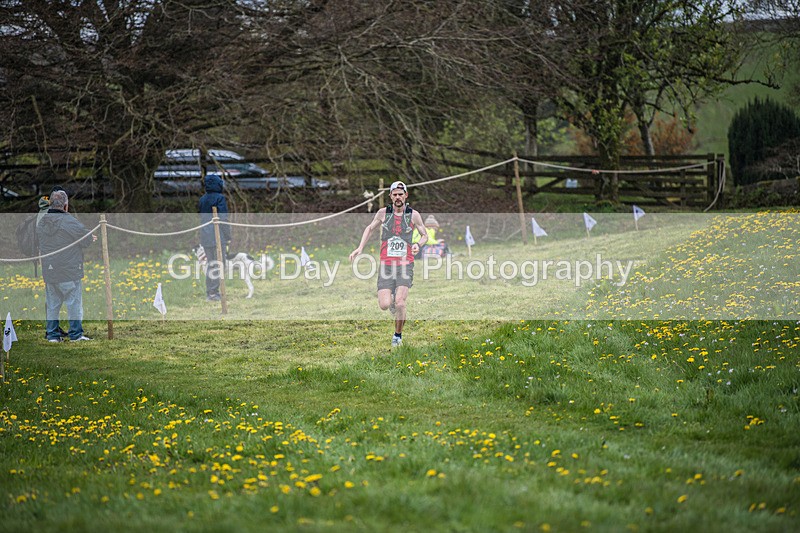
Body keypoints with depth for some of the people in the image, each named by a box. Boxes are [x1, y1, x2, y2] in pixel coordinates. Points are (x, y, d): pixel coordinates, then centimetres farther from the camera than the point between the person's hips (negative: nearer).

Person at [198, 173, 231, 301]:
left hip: (205, 236, 7)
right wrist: (228, 237, -6)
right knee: (218, 265, -3)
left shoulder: (202, 199, 10)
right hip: (218, 237, -7)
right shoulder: (220, 198, -10)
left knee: (210, 264, 14)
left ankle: (209, 292, 14)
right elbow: (223, 219, -13)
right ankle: (213, 292, -6)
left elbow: (201, 218, 13)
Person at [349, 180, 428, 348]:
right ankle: (391, 298, 27)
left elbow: (425, 235, 15)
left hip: (405, 264, -1)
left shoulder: (414, 215, 2)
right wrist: (360, 248, 11)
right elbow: (370, 228, 21)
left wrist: (418, 244, -7)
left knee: (400, 303, -16)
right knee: (384, 305, -11)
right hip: (386, 264, 1)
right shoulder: (383, 213, 4)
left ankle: (398, 335, 8)